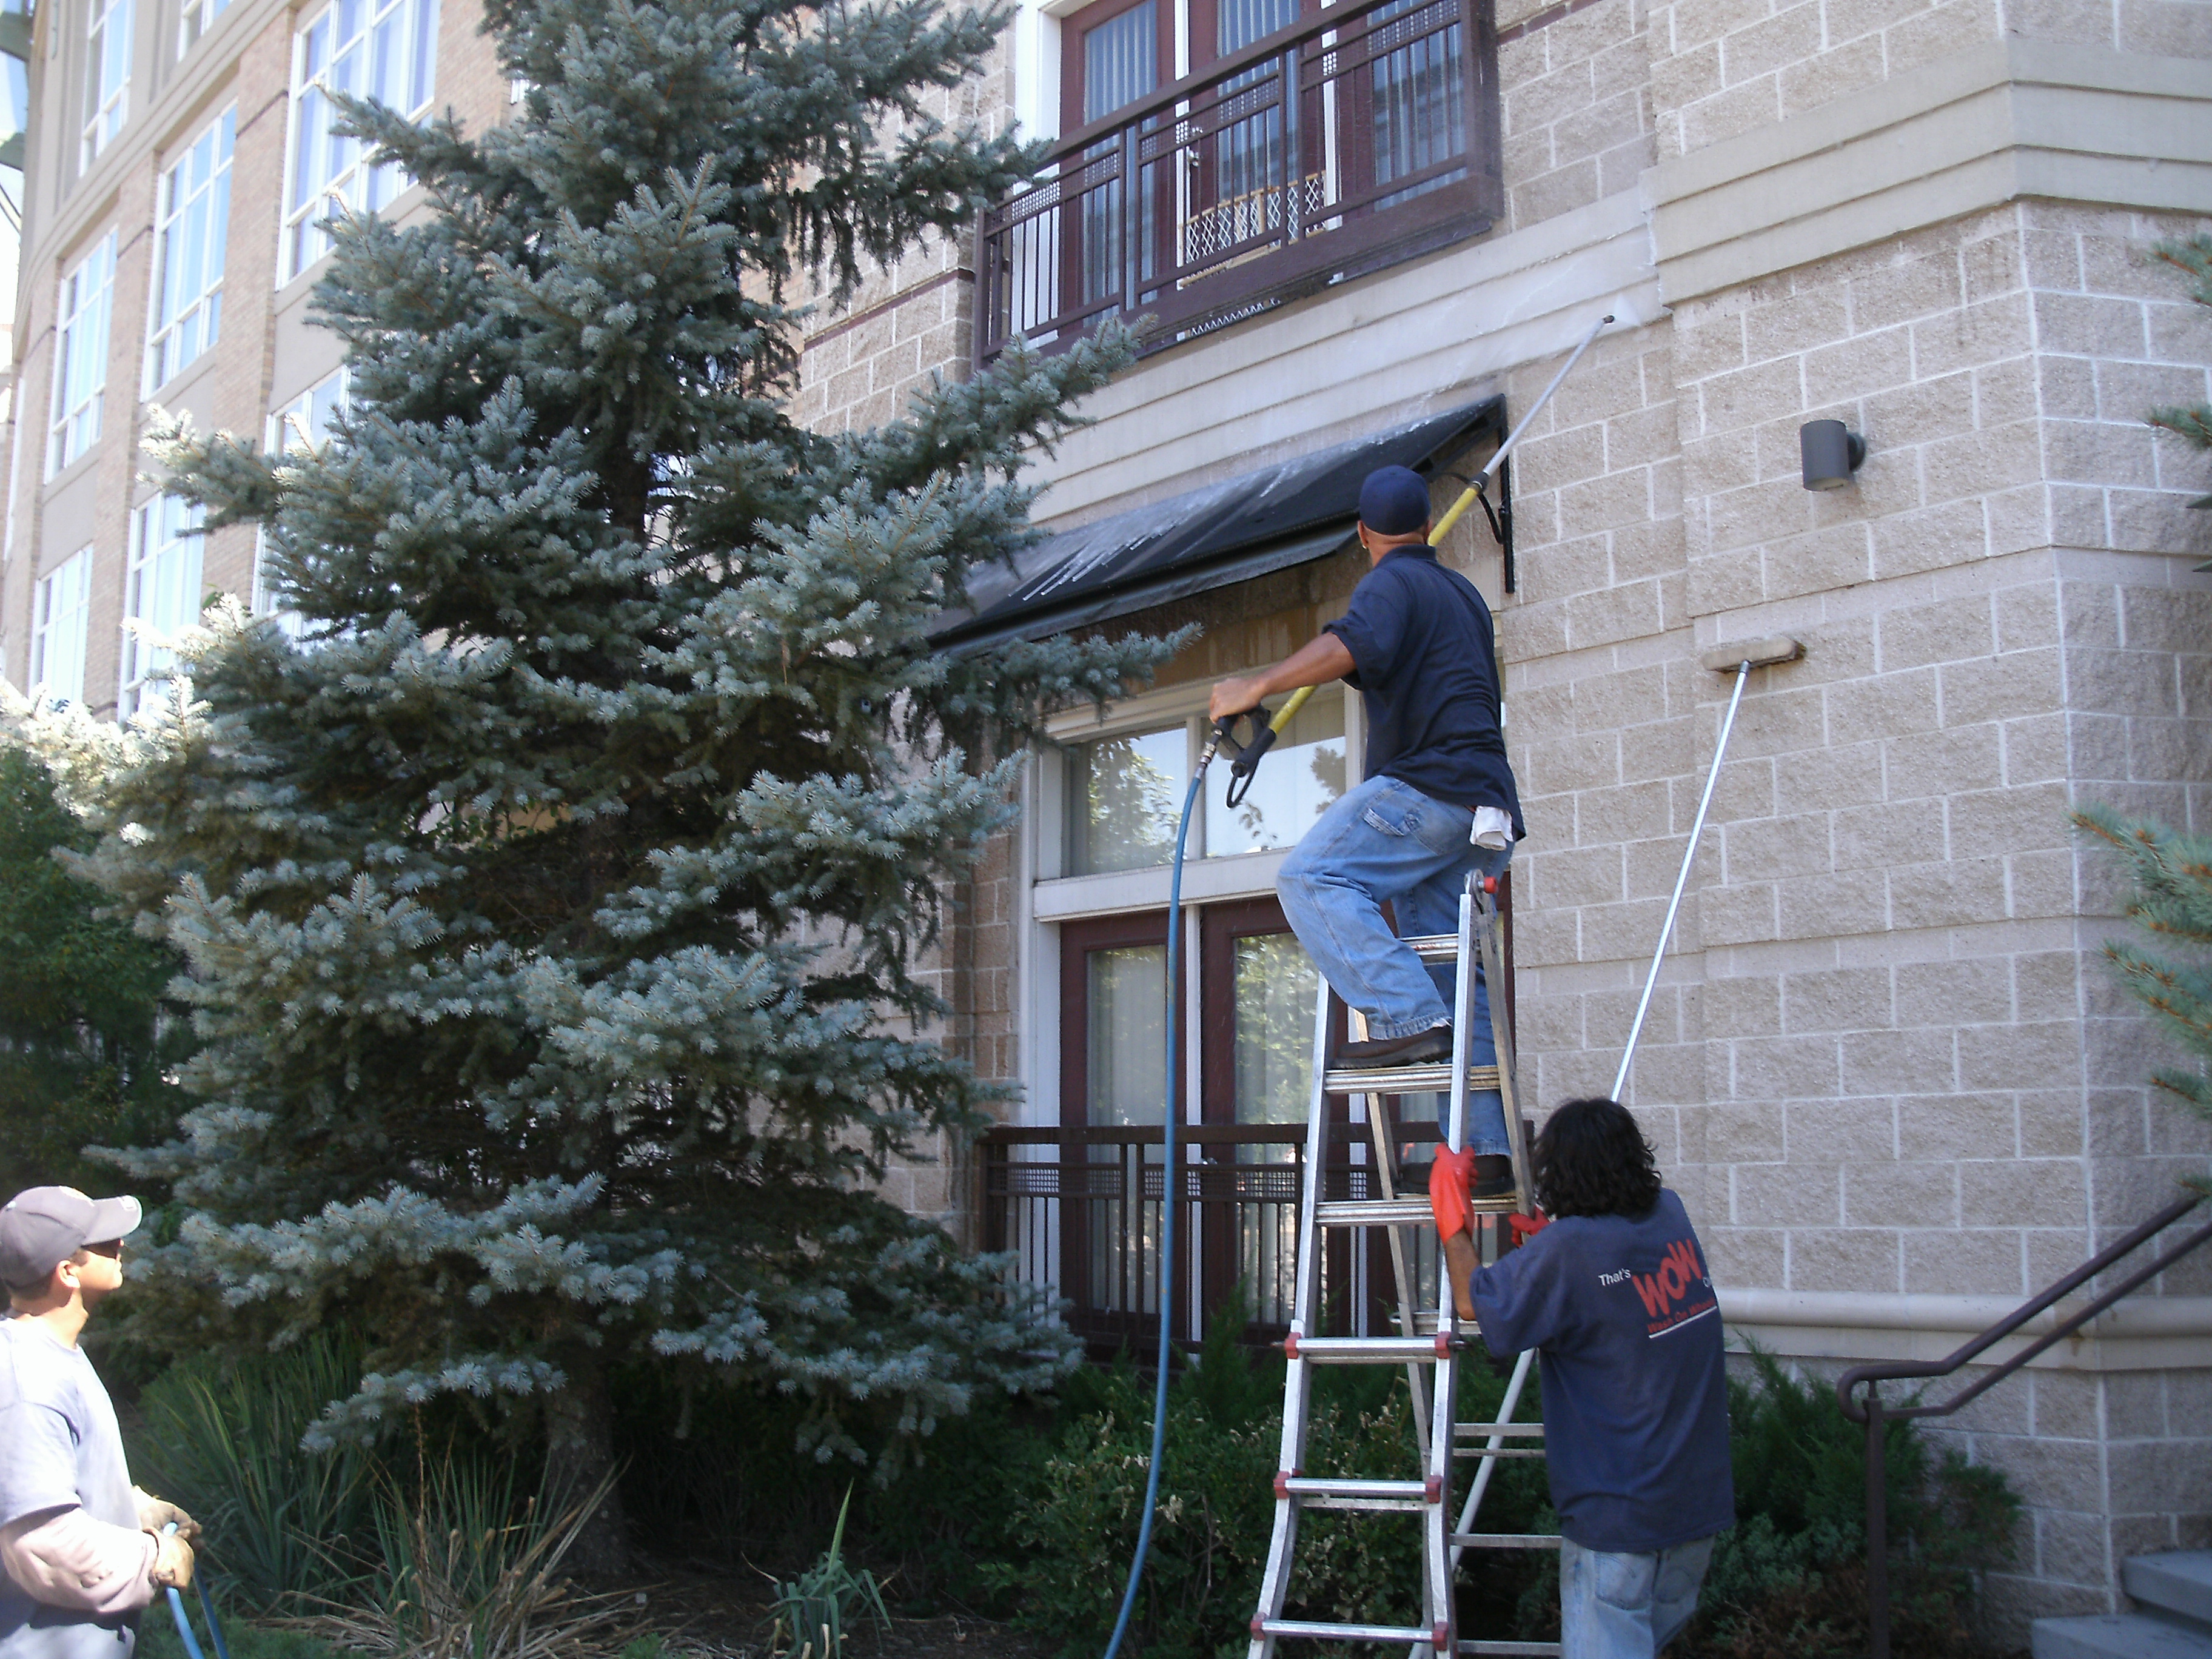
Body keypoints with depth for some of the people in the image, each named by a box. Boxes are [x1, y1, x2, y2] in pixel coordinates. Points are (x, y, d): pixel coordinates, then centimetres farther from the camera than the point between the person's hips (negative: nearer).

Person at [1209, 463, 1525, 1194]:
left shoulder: (1391, 585, -2)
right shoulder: (1461, 592, 27)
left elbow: (1349, 646, -25)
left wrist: (1259, 686, -24)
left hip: (1429, 782, -9)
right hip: (1481, 804, 9)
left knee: (1313, 878, -19)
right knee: (1456, 980, 7)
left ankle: (1407, 1018, -32)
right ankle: (1486, 1150, 3)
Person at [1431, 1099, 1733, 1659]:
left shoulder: (1567, 1251, -22)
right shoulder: (1671, 1216, -2)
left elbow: (1475, 1303, -10)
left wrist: (1451, 1216, 1)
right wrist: (1550, 1235, 15)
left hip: (1618, 1512, -7)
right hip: (1702, 1495, 7)